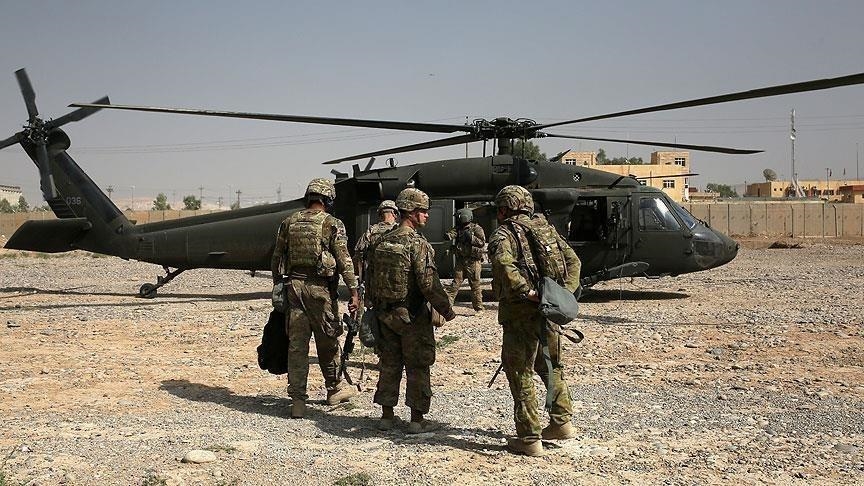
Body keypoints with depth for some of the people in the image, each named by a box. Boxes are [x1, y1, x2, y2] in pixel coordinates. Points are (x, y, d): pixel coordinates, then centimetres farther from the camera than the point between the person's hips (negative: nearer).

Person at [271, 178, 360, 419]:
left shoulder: (289, 222, 7)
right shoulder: (332, 224, -6)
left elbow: (276, 258, 11)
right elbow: (344, 261, -9)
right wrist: (354, 293, -5)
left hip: (294, 287, 3)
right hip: (321, 289, -3)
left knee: (296, 345, 4)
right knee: (327, 342, 13)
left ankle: (297, 400, 1)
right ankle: (334, 389, 29)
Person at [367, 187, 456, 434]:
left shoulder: (381, 242, 6)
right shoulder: (418, 244, -16)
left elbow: (371, 279, 13)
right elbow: (429, 283, -20)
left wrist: (377, 307, 22)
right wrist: (447, 310, -10)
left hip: (386, 316, 7)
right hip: (414, 317, -6)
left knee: (389, 365, 14)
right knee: (417, 368, 3)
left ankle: (386, 416, 20)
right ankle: (417, 419, 8)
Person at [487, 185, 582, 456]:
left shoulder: (504, 234, -7)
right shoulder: (547, 229, 15)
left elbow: (504, 264, -28)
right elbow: (573, 261, 13)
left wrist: (526, 291, -25)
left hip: (521, 314, -7)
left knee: (520, 373, 1)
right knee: (551, 365, 24)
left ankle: (529, 438, 3)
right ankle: (562, 422, 30)